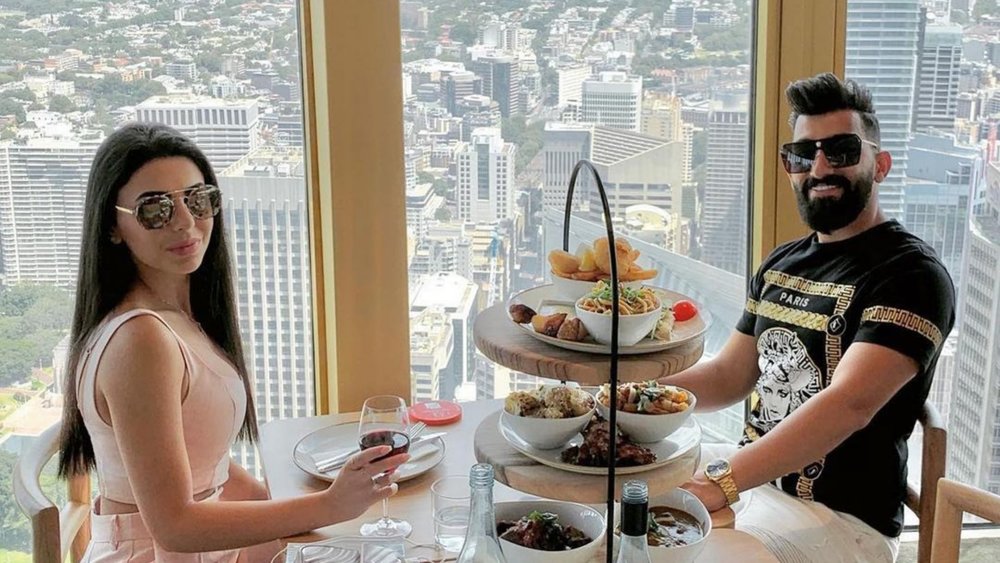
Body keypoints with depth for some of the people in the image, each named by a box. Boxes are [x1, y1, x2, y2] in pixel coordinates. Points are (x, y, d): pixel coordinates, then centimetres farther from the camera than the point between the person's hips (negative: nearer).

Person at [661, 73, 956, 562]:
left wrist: (720, 482, -38)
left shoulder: (911, 274, -17)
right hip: (755, 472, 8)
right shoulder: (780, 264, 10)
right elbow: (729, 376, 14)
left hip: (843, 517, -8)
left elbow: (850, 404, -30)